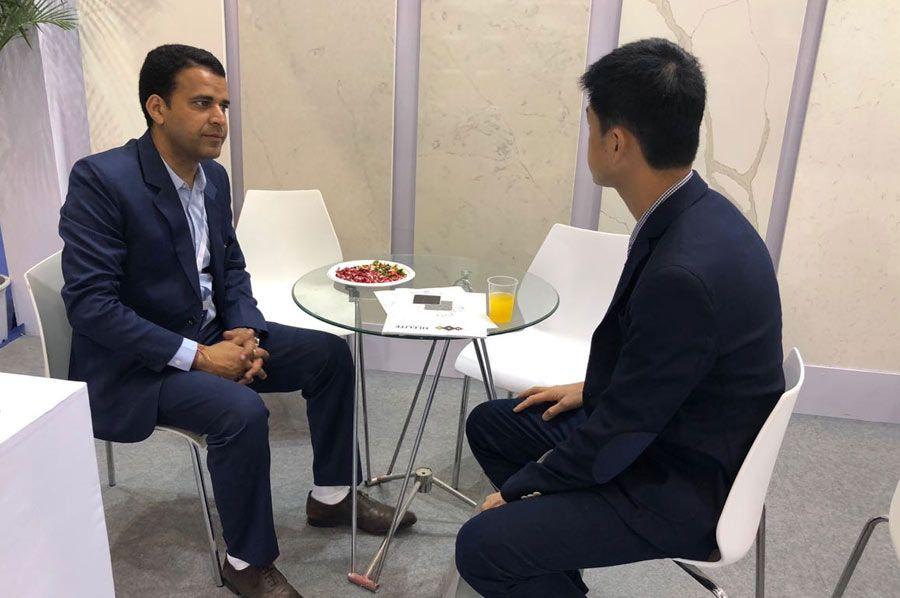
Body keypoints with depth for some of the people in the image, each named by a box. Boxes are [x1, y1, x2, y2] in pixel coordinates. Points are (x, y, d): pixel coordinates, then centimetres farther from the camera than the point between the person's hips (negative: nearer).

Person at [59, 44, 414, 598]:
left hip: (212, 335, 8)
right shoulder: (100, 179, -20)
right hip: (138, 364, -7)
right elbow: (90, 304, -24)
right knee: (242, 411, -31)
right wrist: (197, 357, -25)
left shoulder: (214, 176, 2)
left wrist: (246, 330, -8)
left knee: (329, 353, 1)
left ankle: (332, 495, 18)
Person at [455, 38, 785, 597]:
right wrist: (593, 389, 11)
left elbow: (621, 432, -24)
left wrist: (518, 487, -11)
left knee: (482, 547, -16)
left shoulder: (685, 271, -34)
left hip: (683, 489, -9)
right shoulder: (695, 213, -5)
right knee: (490, 422, 14)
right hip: (659, 429, 9)